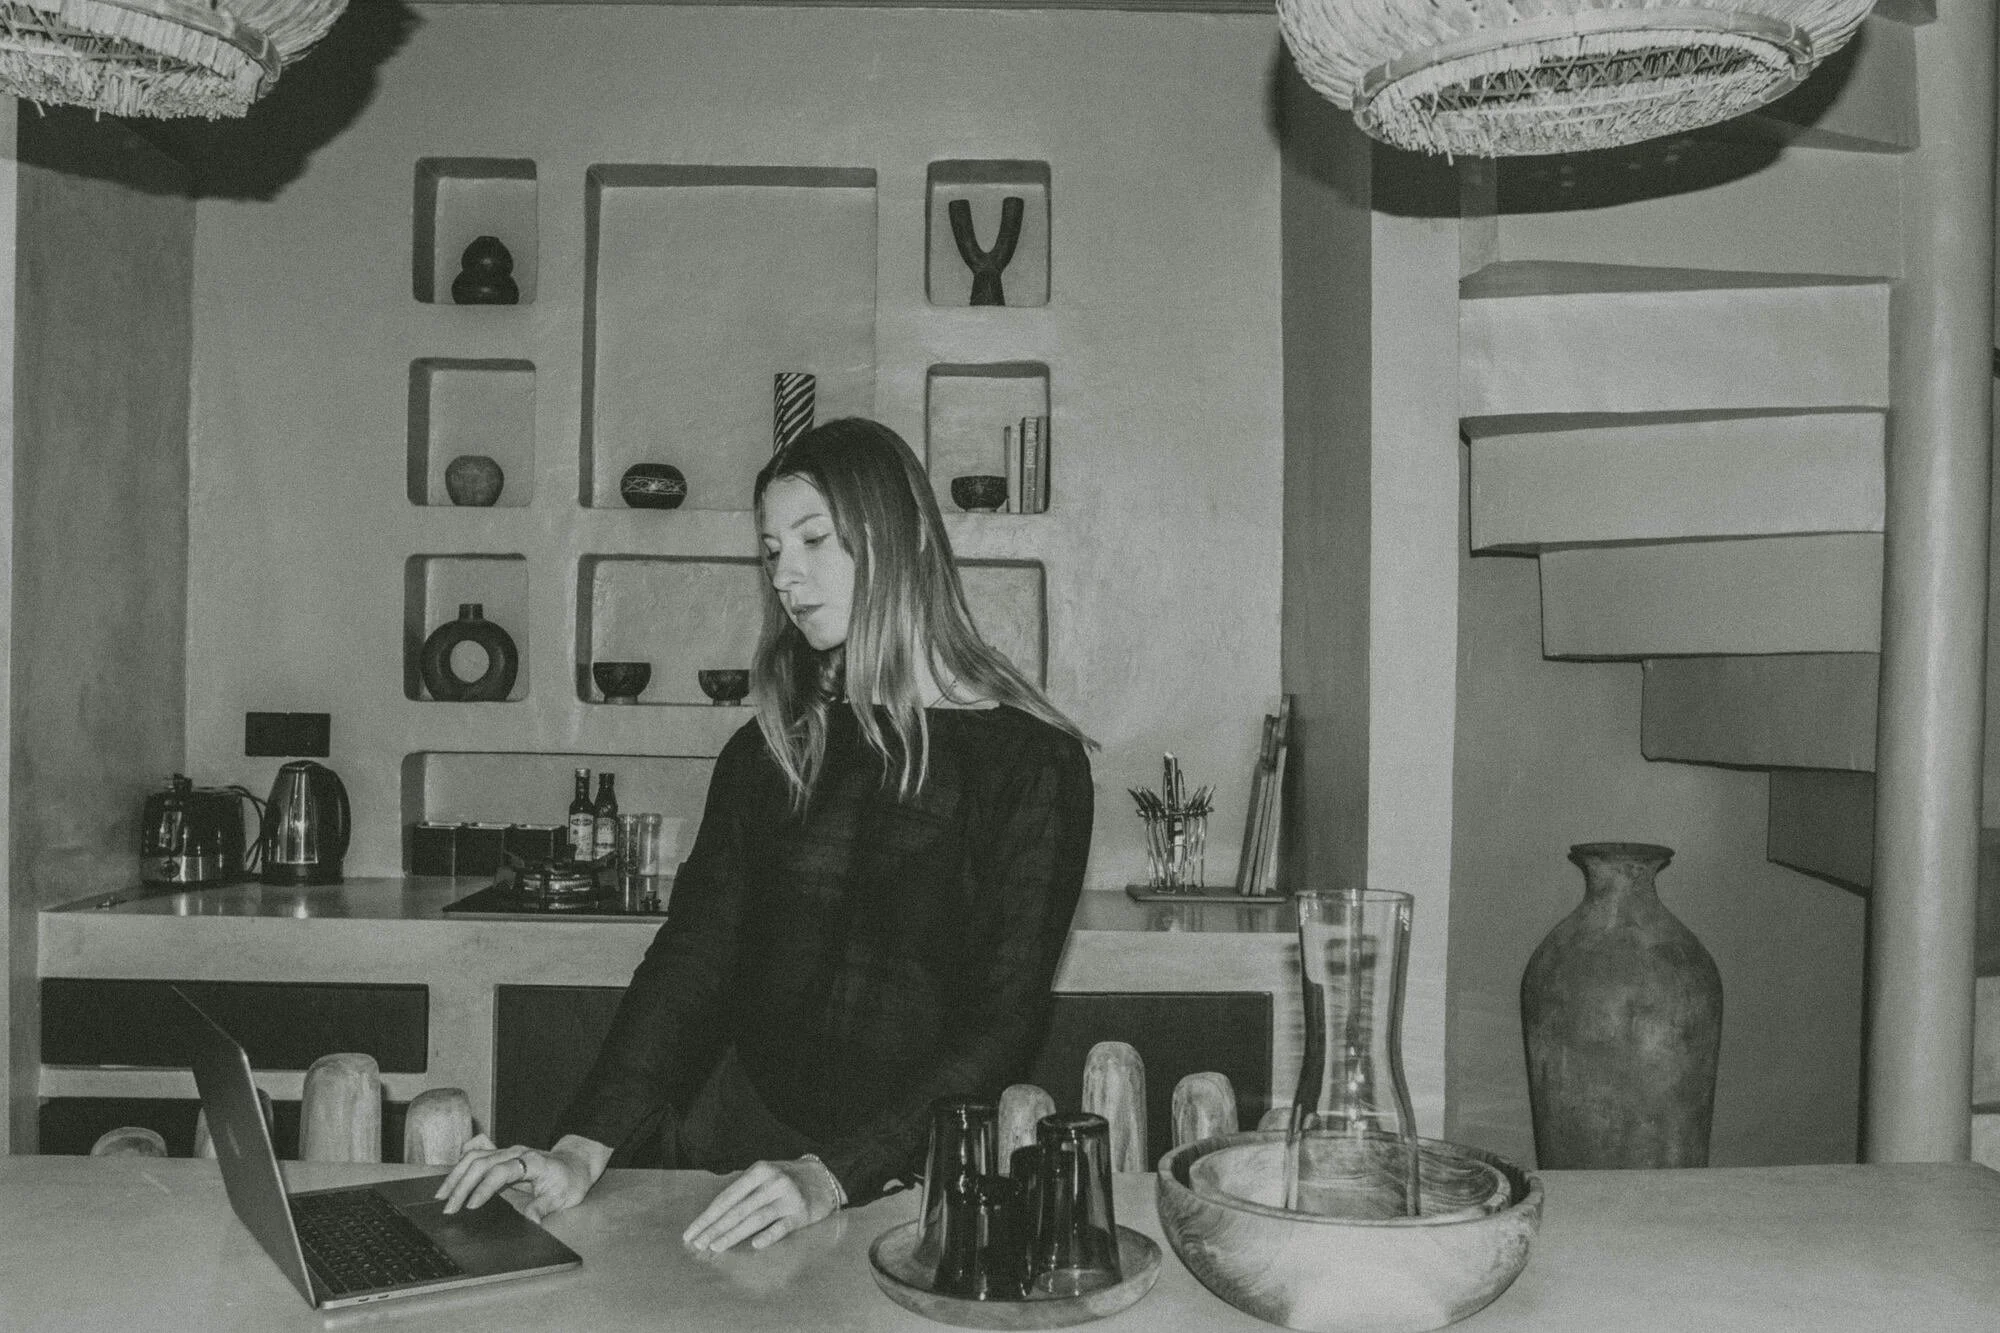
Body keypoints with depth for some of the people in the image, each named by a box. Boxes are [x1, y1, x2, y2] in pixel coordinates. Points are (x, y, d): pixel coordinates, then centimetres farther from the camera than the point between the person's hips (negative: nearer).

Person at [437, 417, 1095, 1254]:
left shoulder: (1030, 762, -3)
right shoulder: (765, 753, 12)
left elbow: (1007, 1020, -9)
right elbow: (691, 955, 2)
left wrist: (832, 1177, -19)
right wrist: (584, 1149, -12)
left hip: (917, 1186, -3)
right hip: (738, 1144, 4)